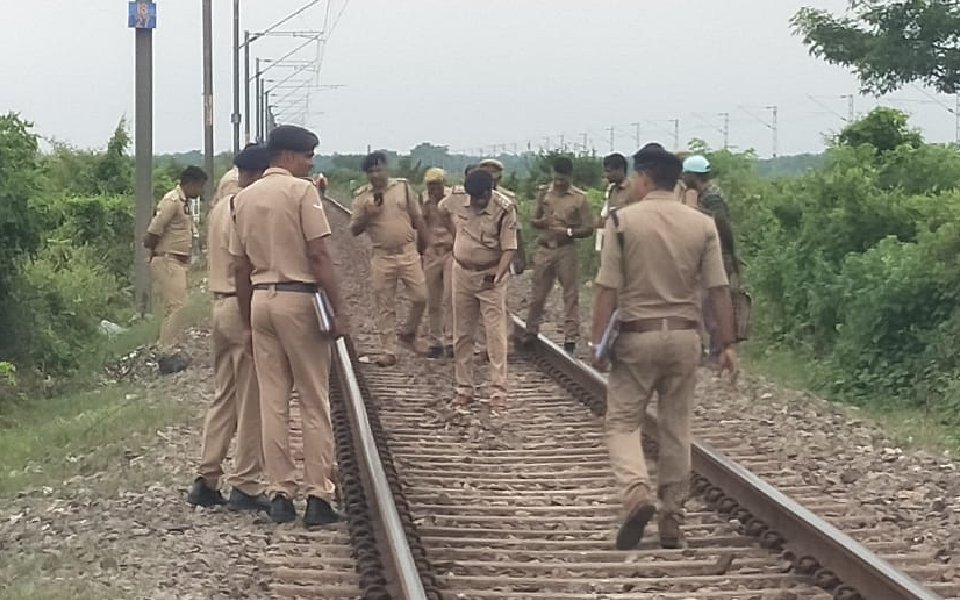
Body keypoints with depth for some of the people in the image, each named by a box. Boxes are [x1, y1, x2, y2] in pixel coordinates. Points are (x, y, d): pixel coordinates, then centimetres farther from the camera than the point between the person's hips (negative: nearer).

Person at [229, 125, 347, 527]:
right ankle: (319, 495, 0)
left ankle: (280, 493, 9)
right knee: (314, 402, 1)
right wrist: (338, 310, -12)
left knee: (272, 402, 8)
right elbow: (319, 256, -14)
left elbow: (241, 266, 12)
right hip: (299, 298, -6)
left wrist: (246, 319, 18)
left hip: (260, 299, 6)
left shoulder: (244, 197, 11)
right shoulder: (301, 191, -8)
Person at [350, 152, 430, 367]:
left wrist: (426, 244, 11)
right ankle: (388, 351, 8)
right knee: (385, 306, 2)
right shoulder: (362, 197, 1)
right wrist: (366, 214, -16)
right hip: (382, 256, -1)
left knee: (420, 296, -4)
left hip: (408, 252, 1)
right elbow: (354, 230, 1)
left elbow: (417, 218, 10)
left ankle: (408, 335, 21)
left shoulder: (403, 187, 3)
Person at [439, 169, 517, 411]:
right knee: (461, 335, 9)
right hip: (462, 273, 4)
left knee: (496, 334, -7)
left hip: (491, 275, -4)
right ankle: (464, 389, 19)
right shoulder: (456, 201, -6)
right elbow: (442, 210, 20)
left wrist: (498, 276, -33)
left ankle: (498, 391, -7)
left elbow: (509, 248, -20)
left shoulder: (504, 209, -18)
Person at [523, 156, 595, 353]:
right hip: (544, 248, 3)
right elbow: (534, 220, 14)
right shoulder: (544, 193, 7)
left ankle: (571, 337, 3)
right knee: (538, 294, 8)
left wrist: (569, 232, -20)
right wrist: (539, 223, -9)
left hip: (566, 250, -3)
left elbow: (588, 229, -4)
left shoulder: (579, 198, -4)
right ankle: (531, 332, 21)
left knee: (571, 294, 0)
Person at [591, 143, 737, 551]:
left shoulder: (623, 220, -7)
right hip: (685, 335, 3)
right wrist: (727, 344, 6)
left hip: (636, 334, -3)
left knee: (622, 422, 6)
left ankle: (636, 492, -20)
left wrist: (598, 342, -2)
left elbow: (607, 289, -9)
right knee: (676, 430, 11)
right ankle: (672, 520, 14)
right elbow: (719, 290, 0)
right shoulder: (702, 225, 1)